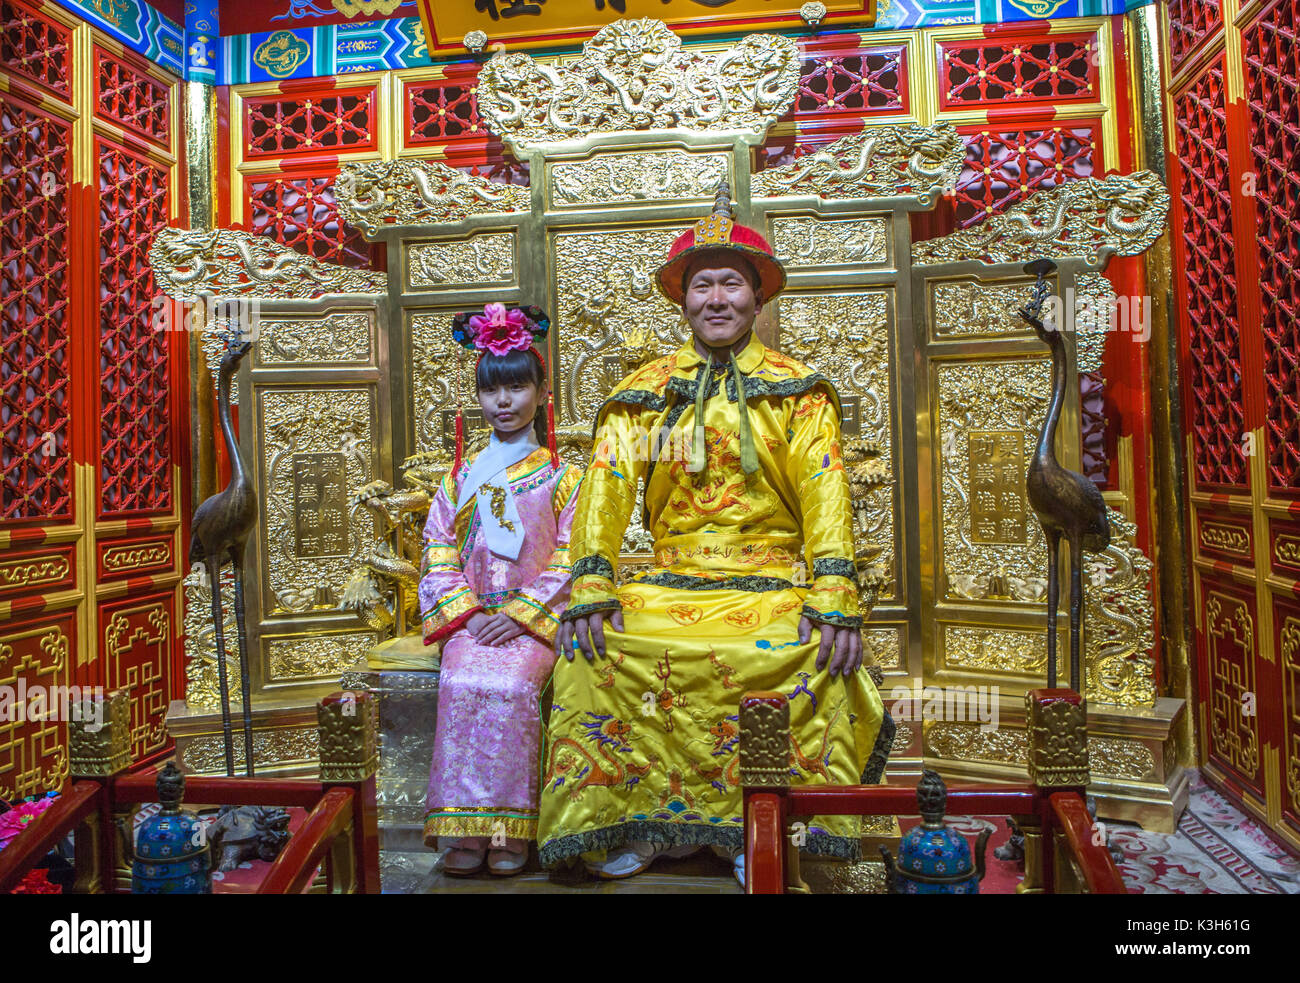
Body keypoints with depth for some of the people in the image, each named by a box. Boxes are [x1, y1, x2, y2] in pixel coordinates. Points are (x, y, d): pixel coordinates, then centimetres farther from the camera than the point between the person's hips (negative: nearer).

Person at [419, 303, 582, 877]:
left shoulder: (562, 478, 7)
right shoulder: (460, 478, 15)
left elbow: (568, 561, -2)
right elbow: (438, 556, 8)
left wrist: (519, 614, -13)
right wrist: (468, 614, -8)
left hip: (535, 619, -2)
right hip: (470, 618, 2)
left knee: (510, 683, -30)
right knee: (463, 683, -28)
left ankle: (510, 830, -21)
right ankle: (468, 830, -22)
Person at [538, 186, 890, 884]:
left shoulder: (797, 391, 9)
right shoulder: (645, 392, 13)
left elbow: (824, 492, -3)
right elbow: (606, 485, 2)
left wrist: (834, 600, -19)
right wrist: (590, 589, -14)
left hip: (771, 584, -1)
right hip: (669, 585, 2)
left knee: (814, 652, -30)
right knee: (593, 647, -23)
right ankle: (633, 823, -5)